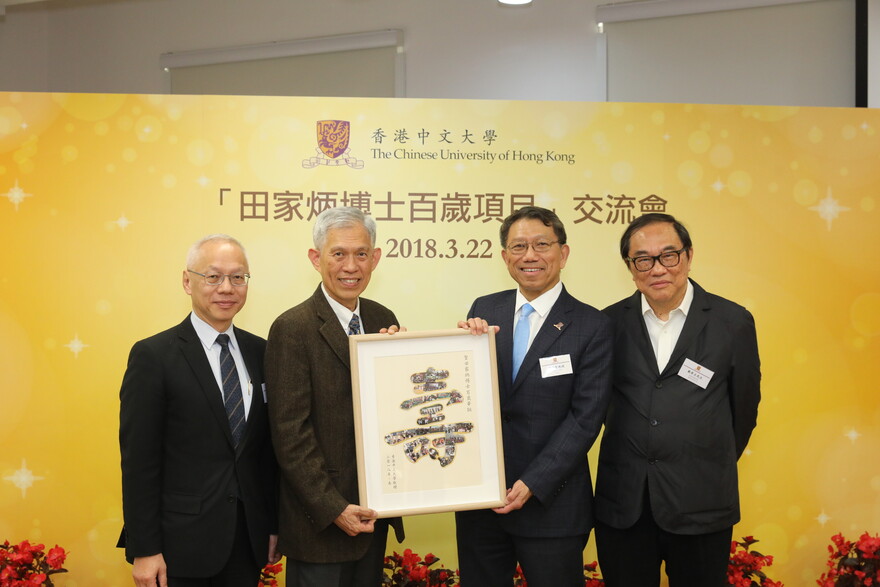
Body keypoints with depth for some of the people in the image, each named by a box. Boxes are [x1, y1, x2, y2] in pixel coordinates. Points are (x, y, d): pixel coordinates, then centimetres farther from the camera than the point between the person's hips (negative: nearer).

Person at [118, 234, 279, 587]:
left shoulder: (260, 352, 5)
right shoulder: (154, 356, -8)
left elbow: (269, 447, 9)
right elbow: (138, 460, -10)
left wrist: (274, 525, 8)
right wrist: (144, 550, -11)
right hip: (183, 541, -4)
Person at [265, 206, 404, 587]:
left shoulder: (383, 320, 5)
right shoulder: (292, 329, -13)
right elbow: (290, 434, -15)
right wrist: (334, 509, -16)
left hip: (372, 515, 6)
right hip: (321, 522, -6)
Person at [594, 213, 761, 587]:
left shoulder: (733, 323, -2)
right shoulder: (610, 323, 2)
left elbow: (744, 406, 7)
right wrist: (633, 464, 12)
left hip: (700, 505, -1)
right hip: (622, 503, 2)